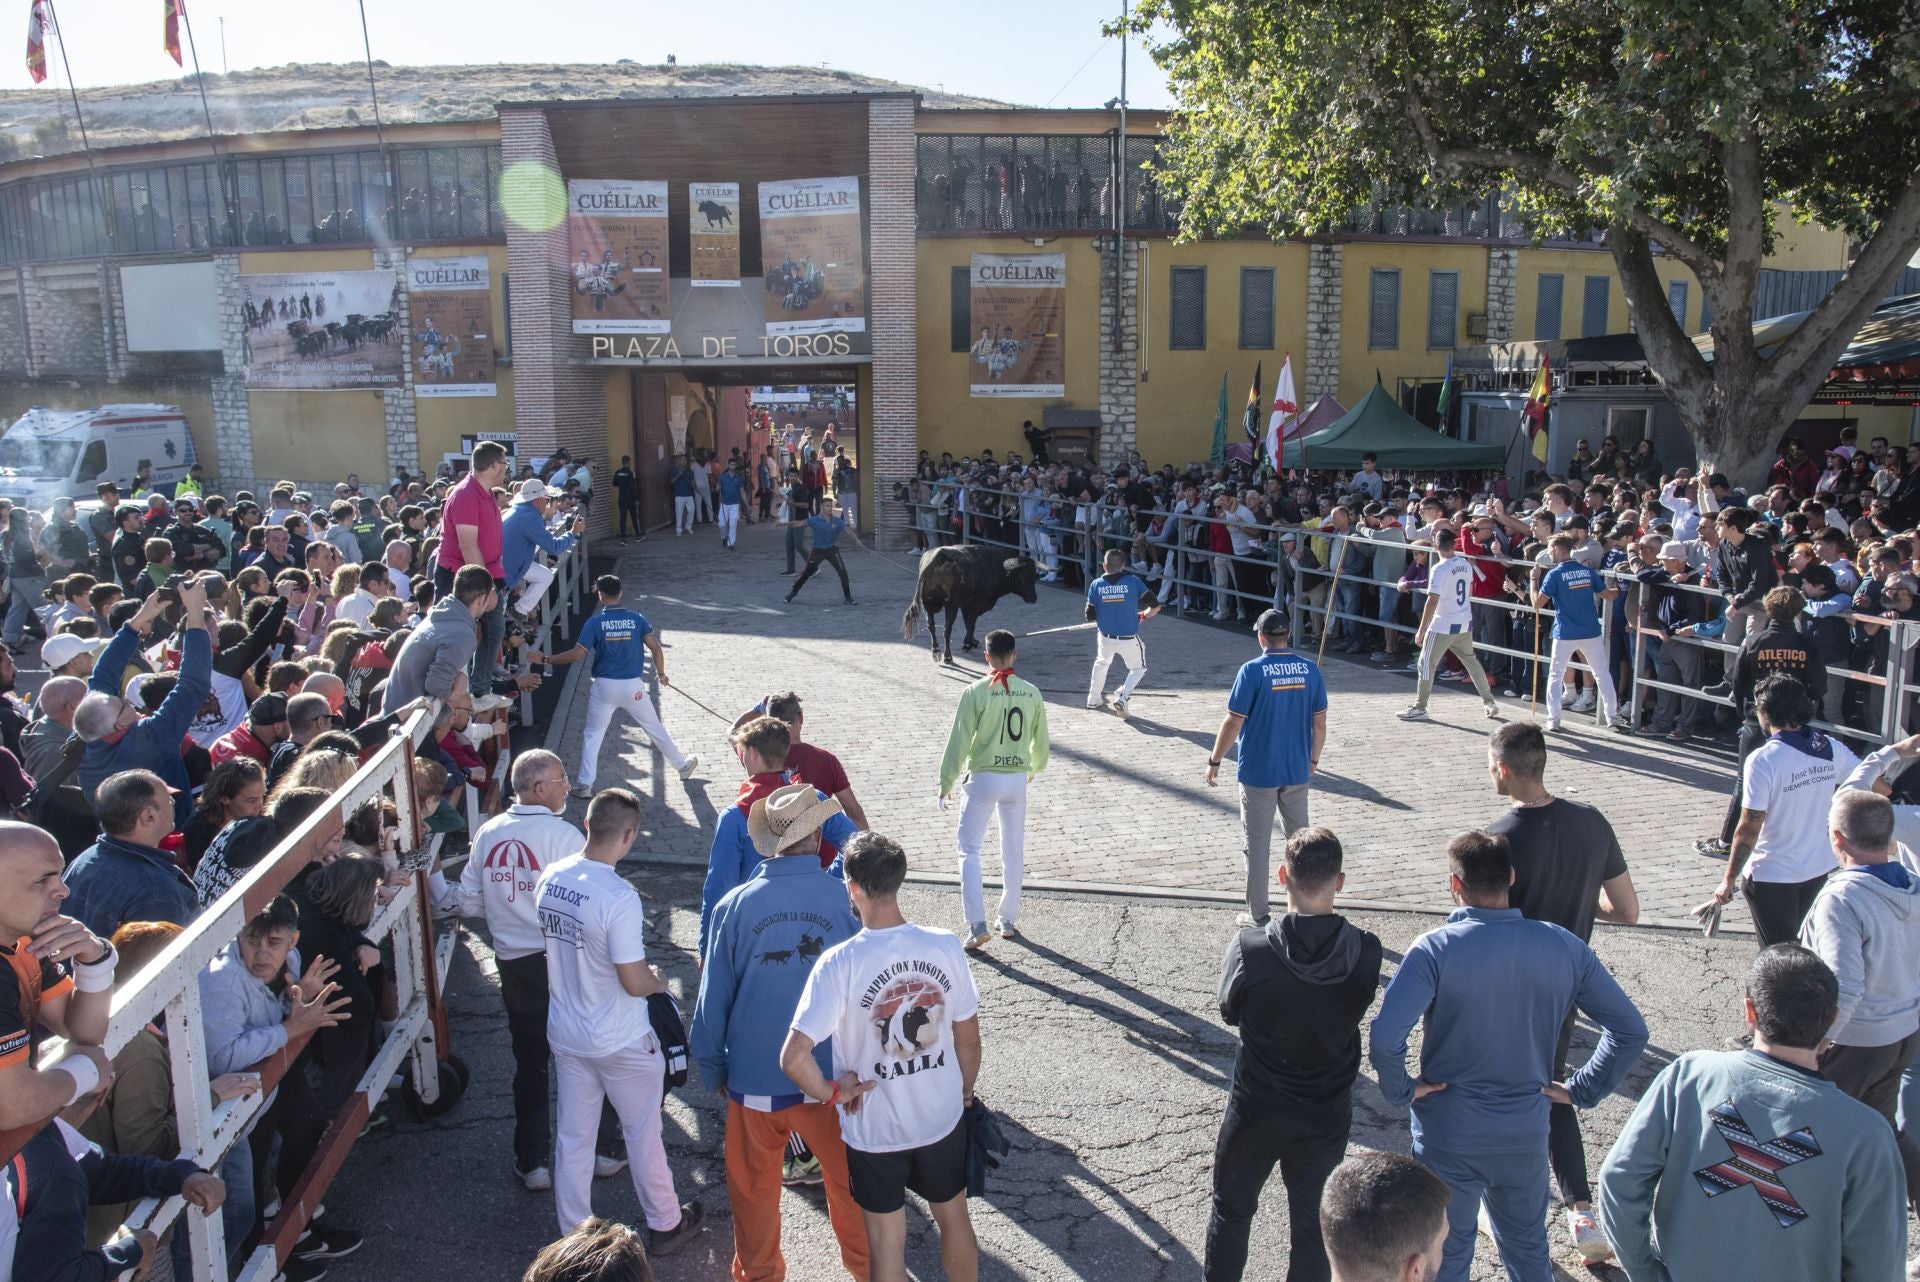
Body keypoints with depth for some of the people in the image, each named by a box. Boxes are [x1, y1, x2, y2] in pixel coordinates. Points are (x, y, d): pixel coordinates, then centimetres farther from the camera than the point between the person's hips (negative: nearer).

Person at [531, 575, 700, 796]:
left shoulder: (594, 622, -7)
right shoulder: (636, 618, -2)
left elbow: (577, 655, -12)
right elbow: (656, 648, -7)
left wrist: (544, 659, -2)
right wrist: (661, 674, 9)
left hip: (604, 687, -1)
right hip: (633, 686, 1)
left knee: (593, 735, 12)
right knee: (655, 728, 17)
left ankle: (585, 784, 8)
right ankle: (683, 766, 28)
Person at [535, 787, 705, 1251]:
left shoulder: (549, 879, -8)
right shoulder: (619, 897, -29)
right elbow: (634, 982, -23)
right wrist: (658, 982, -2)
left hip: (565, 1034, 6)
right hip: (621, 1042, -6)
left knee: (573, 1137, 17)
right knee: (643, 1134, 14)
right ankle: (665, 1225, 32)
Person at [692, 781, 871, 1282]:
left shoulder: (735, 905, -12)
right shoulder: (845, 899, -13)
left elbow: (713, 997, -4)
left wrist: (712, 1070, 10)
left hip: (754, 1078, 0)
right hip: (832, 1078, 0)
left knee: (754, 1187, 21)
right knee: (847, 1180, 21)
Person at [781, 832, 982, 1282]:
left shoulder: (840, 963, -24)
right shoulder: (946, 947, -16)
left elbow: (793, 1058, -29)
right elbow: (969, 1041, -4)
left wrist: (831, 1091, -10)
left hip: (873, 1130, -2)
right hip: (943, 1119, 2)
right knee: (954, 1217, 27)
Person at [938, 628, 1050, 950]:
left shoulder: (975, 692, -12)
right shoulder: (1031, 693, 0)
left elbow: (959, 742, -9)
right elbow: (1041, 741, 10)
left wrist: (946, 784, 1)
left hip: (984, 778, -4)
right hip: (1017, 779, 4)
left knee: (969, 848, 5)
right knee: (1014, 852, 16)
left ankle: (977, 925, -5)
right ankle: (1008, 921, 26)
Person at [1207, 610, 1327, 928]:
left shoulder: (1252, 671, -15)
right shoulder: (1310, 669, -2)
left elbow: (1233, 722, -14)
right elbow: (1319, 722, 4)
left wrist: (1214, 761, -3)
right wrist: (1313, 758, 19)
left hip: (1258, 773, -4)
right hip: (1297, 771, 4)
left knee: (1257, 843, 6)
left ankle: (1258, 916, 12)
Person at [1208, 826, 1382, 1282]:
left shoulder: (1249, 949, -24)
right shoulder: (1366, 950, -18)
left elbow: (1229, 1011, -7)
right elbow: (1356, 1010, -1)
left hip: (1255, 1107, -1)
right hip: (1328, 1112, 2)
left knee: (1232, 1210, 21)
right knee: (1312, 1219, 21)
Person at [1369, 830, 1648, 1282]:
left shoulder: (1435, 949, -21)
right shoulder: (1563, 947, -7)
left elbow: (1385, 1038, -30)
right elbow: (1630, 1030, -2)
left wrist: (1402, 1091, -12)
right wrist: (1581, 1091, 4)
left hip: (1447, 1137, -3)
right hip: (1527, 1135, 4)